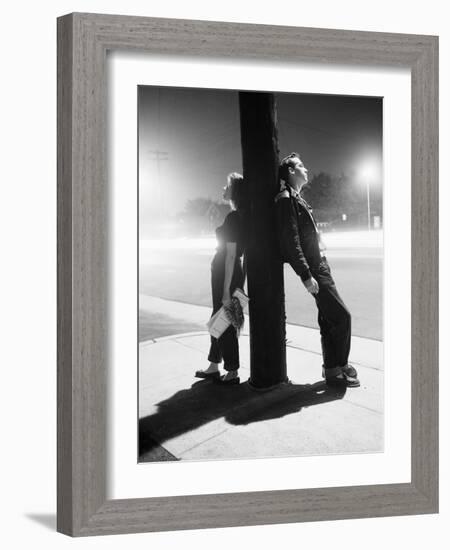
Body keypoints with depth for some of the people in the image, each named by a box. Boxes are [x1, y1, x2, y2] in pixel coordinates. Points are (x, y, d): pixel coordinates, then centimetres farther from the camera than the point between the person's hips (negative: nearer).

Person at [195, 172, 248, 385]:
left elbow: (231, 255, -22)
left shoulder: (233, 218, -19)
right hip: (223, 271, 10)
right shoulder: (241, 216, 9)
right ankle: (214, 367, 28)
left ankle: (232, 373, 8)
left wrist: (226, 289, -22)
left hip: (227, 273, -10)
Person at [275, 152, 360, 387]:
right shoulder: (286, 199, -13)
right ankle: (340, 367, 3)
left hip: (319, 265, 10)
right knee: (342, 316, -8)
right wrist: (306, 275, -22)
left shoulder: (297, 199, 18)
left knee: (328, 319, 13)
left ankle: (331, 369, 21)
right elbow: (291, 241, -20)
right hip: (313, 268, -10)